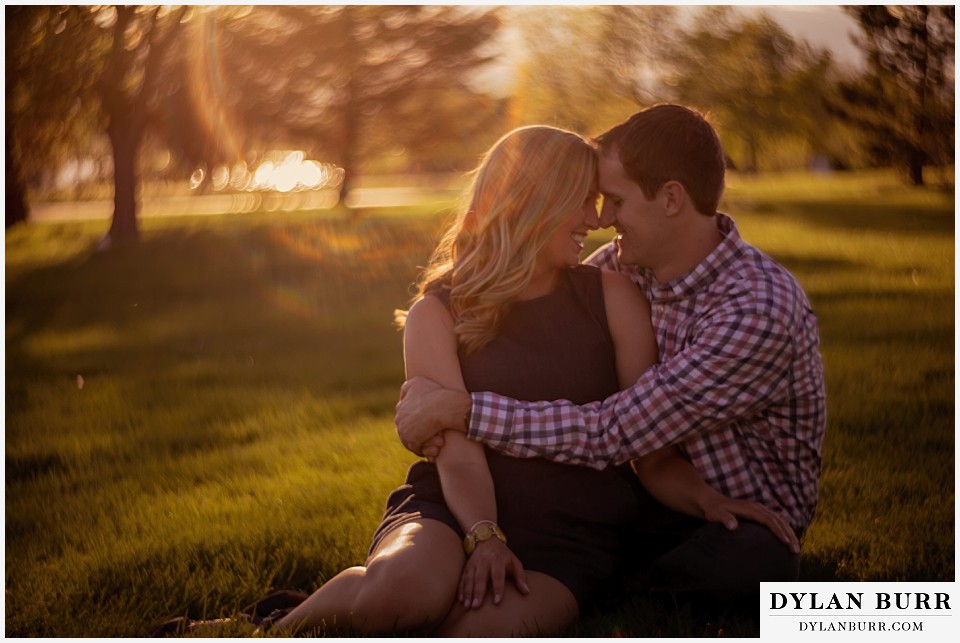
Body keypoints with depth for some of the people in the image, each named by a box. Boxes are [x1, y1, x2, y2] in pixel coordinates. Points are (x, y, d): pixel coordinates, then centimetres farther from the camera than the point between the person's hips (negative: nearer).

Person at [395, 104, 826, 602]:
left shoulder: (758, 308, -27)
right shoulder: (621, 265, -4)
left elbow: (612, 434, -30)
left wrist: (462, 410, -28)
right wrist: (433, 404, -17)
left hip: (745, 525, -5)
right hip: (653, 502, 6)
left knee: (757, 563, -41)